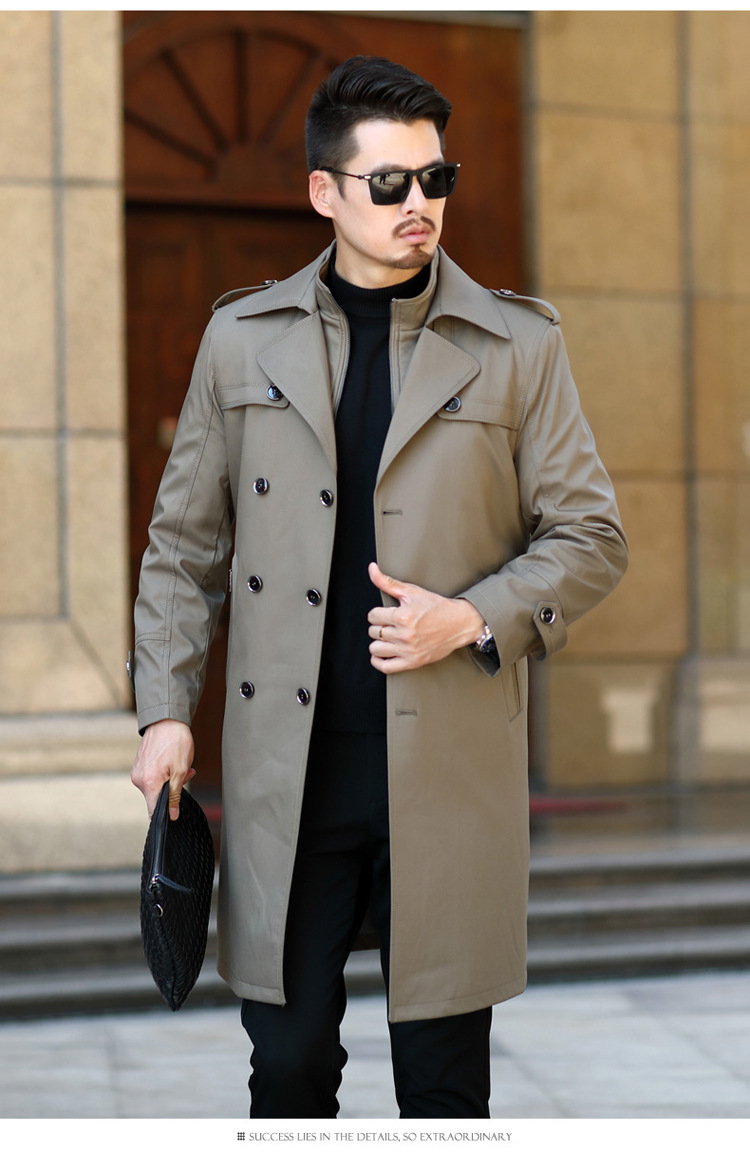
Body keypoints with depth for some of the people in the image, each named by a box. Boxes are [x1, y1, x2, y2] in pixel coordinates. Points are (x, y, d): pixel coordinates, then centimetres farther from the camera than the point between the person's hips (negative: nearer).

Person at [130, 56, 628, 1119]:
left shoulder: (517, 346, 2)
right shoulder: (244, 338, 6)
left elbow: (592, 537, 5)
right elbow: (184, 541, 11)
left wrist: (475, 620, -11)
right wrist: (166, 708, 3)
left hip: (452, 771, -1)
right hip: (285, 769, 1)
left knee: (445, 1077, 9)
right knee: (288, 1054, 9)